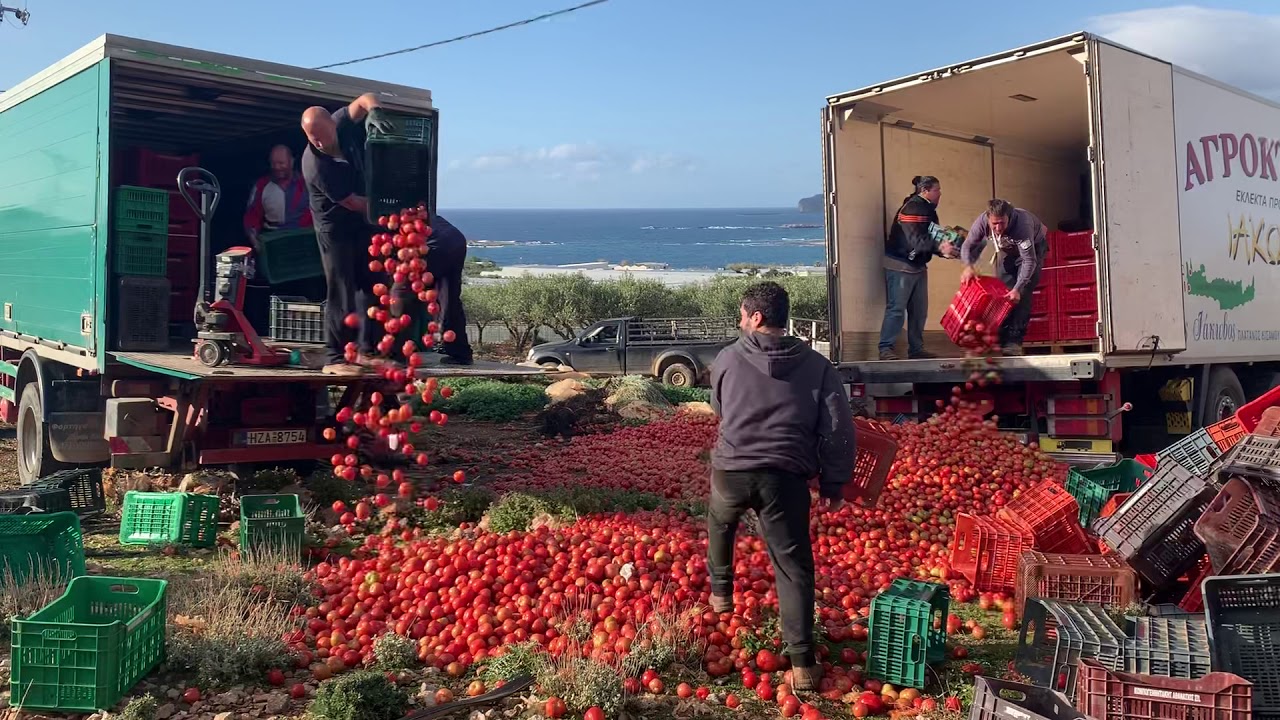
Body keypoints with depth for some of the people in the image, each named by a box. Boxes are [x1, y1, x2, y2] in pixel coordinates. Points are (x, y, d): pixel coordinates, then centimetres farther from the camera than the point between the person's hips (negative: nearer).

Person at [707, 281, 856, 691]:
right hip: (786, 479, -1)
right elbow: (838, 429, -1)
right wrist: (834, 484, 7)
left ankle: (720, 592, 49)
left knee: (720, 523, 34)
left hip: (731, 471, 1)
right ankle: (802, 665, 1)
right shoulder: (816, 365, 3)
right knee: (794, 568, 5)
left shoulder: (728, 360, 4)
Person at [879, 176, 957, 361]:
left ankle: (916, 349, 15)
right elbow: (916, 240, -27)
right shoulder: (911, 208, -16)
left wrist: (946, 248, -4)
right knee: (896, 308, -8)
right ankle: (885, 349, -4)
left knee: (919, 310, 9)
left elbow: (931, 237, 13)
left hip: (918, 266, 9)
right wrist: (940, 248, -35)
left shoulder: (928, 210, 14)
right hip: (900, 265, -9)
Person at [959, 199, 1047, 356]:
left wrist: (1018, 288, -47)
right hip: (1007, 250, 4)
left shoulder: (1022, 223, -42)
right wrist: (968, 265, -39)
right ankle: (1003, 337, 3)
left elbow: (1029, 261, -39)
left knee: (1022, 294, -16)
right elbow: (967, 246, -18)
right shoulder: (982, 221, -31)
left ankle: (1015, 340, -15)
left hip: (1033, 247, -4)